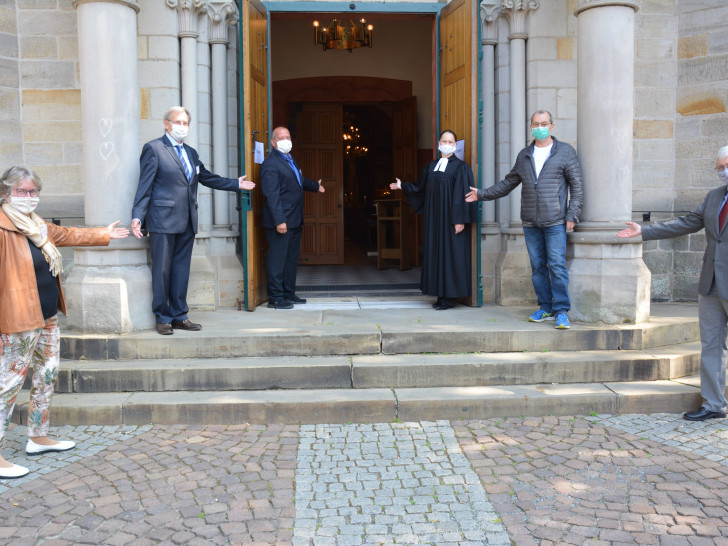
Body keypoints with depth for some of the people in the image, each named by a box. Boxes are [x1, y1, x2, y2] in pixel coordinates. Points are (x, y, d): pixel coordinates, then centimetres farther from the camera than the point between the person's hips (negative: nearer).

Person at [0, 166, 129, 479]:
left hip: (48, 317, 10)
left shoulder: (39, 226, 14)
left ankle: (38, 438, 32)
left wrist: (105, 235, 40)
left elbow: (69, 235, 30)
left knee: (47, 376, 17)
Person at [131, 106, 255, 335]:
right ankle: (162, 318, 9)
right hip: (163, 221, -6)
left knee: (181, 270, 10)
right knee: (162, 270, -1)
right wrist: (137, 216, -14)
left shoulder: (191, 152, 19)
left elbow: (207, 178, 27)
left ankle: (179, 316, 18)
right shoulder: (153, 149, -2)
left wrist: (236, 184, 27)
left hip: (187, 222, 6)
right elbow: (145, 186, -7)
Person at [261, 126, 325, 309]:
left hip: (294, 221, 10)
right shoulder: (270, 164, -13)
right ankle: (275, 298, 3)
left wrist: (315, 186, 54)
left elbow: (300, 180, 37)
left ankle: (289, 294, 25)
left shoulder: (289, 160, 17)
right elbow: (272, 195, -20)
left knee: (291, 258, 15)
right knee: (277, 258, -4)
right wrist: (279, 221, -25)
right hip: (281, 221, -10)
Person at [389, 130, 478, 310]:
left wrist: (460, 220, -17)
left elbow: (463, 194, -11)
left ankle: (450, 297, 1)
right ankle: (441, 294, 14)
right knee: (435, 252, 7)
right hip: (434, 218, 6)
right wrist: (402, 186, 16)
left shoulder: (460, 167, -5)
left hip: (450, 218, -6)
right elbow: (421, 188, 19)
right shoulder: (432, 166, 13)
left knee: (451, 253, -5)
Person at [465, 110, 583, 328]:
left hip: (555, 221, -4)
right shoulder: (524, 155, 15)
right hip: (530, 223, 4)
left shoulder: (565, 152, 3)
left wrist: (572, 215, -7)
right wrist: (482, 194, 19)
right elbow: (508, 183, 23)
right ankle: (545, 308, 17)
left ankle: (562, 311, 0)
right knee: (538, 266, 7)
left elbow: (576, 186, 1)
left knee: (557, 266, -7)